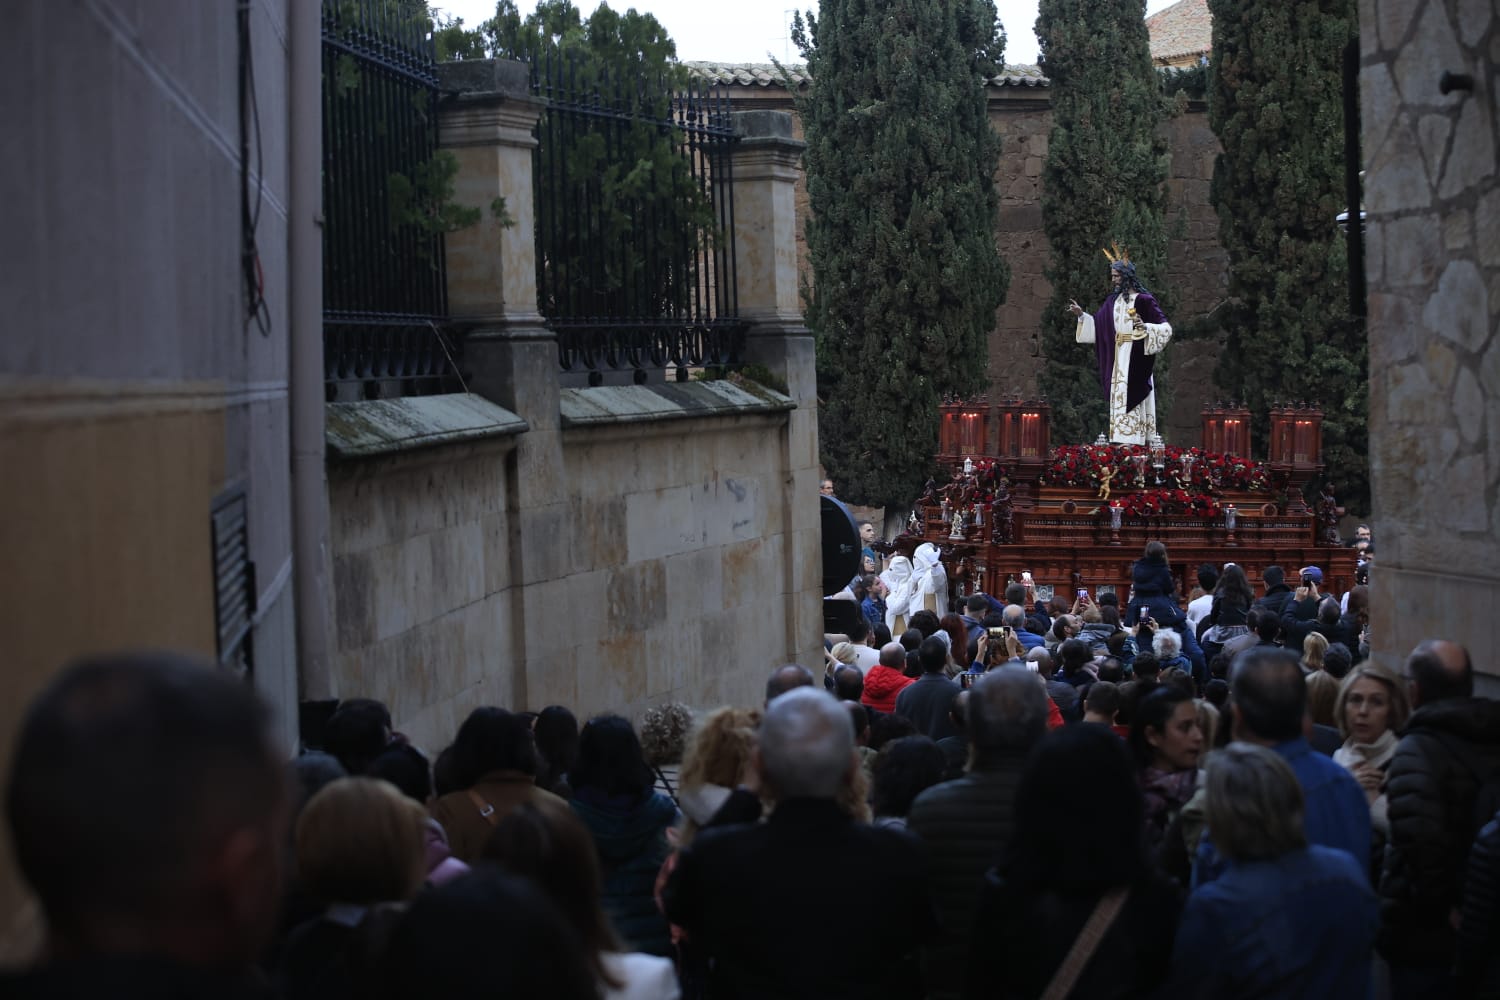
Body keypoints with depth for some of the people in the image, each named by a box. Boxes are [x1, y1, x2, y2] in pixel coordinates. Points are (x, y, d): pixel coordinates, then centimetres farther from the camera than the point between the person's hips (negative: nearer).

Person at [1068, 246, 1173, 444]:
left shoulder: (1144, 300, -9)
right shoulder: (1112, 301, 11)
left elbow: (1165, 328, -12)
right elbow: (1098, 324, 18)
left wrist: (1145, 327, -28)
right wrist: (1081, 314, 7)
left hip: (1136, 360, -7)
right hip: (1117, 360, 7)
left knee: (1133, 401, -9)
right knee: (1119, 402, 4)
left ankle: (1137, 443, -8)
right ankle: (1120, 443, 6)